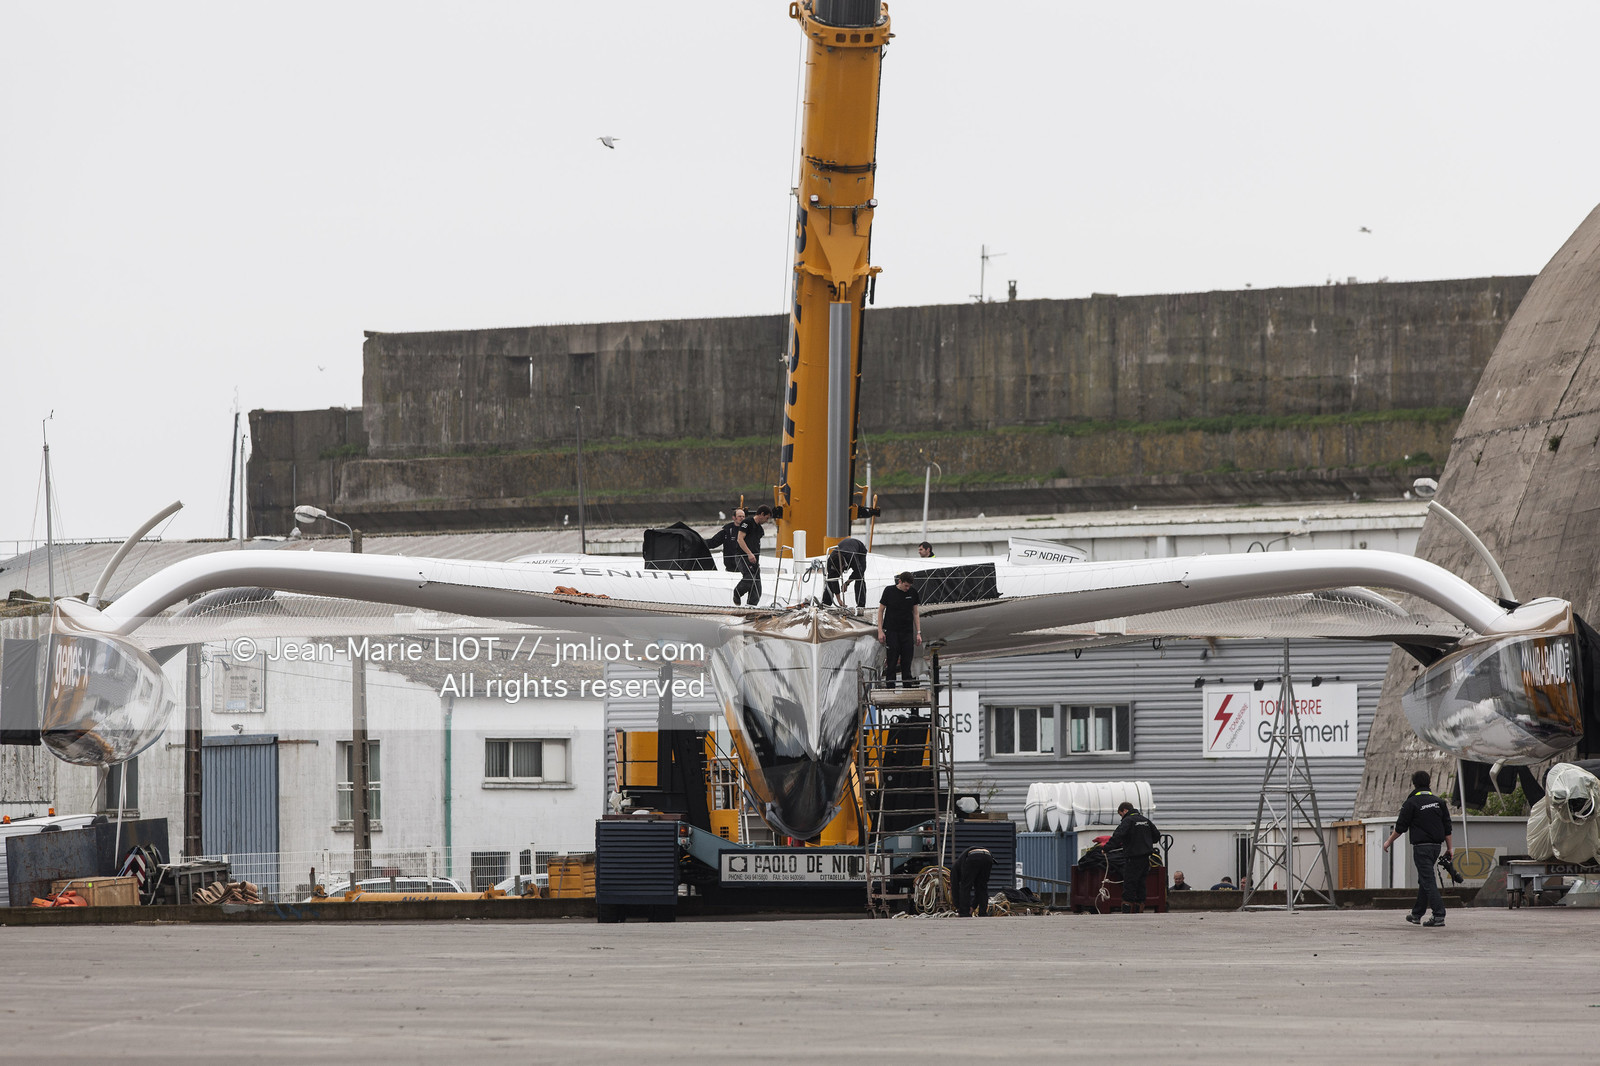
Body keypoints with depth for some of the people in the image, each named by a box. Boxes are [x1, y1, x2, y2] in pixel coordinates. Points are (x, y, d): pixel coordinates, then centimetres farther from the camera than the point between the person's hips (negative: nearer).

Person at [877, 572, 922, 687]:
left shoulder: (912, 593, 5)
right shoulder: (889, 591, -4)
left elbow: (916, 613, 10)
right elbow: (880, 611, 1)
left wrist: (918, 633, 5)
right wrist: (880, 631, -6)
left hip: (907, 633, 3)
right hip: (892, 632, -3)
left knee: (906, 664, 2)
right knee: (891, 664, -4)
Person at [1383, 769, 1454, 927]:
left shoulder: (1411, 803, -8)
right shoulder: (1439, 802, 10)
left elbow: (1400, 828, -5)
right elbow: (1447, 827, 9)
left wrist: (1389, 842, 10)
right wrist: (1449, 848, 14)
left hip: (1421, 847, -6)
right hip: (1436, 846, 6)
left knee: (1428, 880, -8)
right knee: (1424, 880, 17)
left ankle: (1439, 916, -17)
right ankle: (1416, 914, 26)